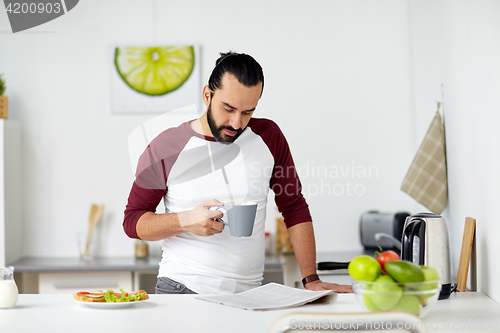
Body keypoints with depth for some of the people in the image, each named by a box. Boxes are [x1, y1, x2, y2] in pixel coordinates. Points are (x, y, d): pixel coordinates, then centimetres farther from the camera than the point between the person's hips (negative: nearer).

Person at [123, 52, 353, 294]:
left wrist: (311, 280, 3)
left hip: (248, 292, 3)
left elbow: (294, 207, 10)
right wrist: (186, 220, -14)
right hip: (182, 288, -3)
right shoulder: (164, 149, -2)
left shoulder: (268, 136, 5)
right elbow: (132, 220, 4)